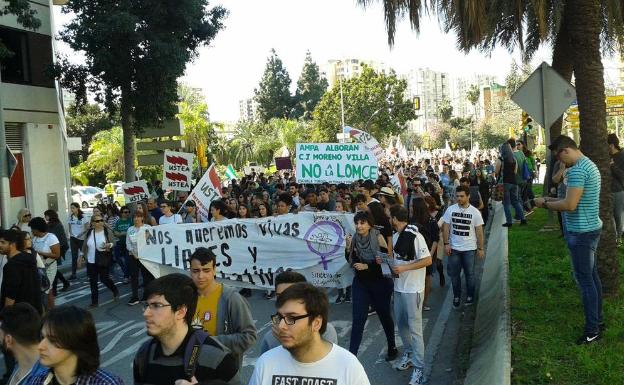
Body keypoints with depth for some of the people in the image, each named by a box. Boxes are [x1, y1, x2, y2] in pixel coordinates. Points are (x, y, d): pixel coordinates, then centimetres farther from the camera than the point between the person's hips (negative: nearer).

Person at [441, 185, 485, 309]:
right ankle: (456, 296, 25)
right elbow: (446, 227, -1)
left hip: (469, 249, -1)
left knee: (469, 274, 10)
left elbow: (479, 231, -3)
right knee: (454, 274, 9)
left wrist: (481, 248, -3)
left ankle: (470, 296, 28)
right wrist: (446, 244, -7)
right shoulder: (450, 210, -5)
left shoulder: (475, 212, -7)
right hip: (454, 248, 1)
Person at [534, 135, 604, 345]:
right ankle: (597, 320, 30)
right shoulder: (589, 164, 13)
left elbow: (570, 205, -26)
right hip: (591, 227, 10)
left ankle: (592, 329, 7)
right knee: (592, 275, 18)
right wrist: (554, 200, 10)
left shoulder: (577, 170, -21)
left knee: (585, 280, -2)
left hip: (581, 232, -10)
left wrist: (545, 204, -12)